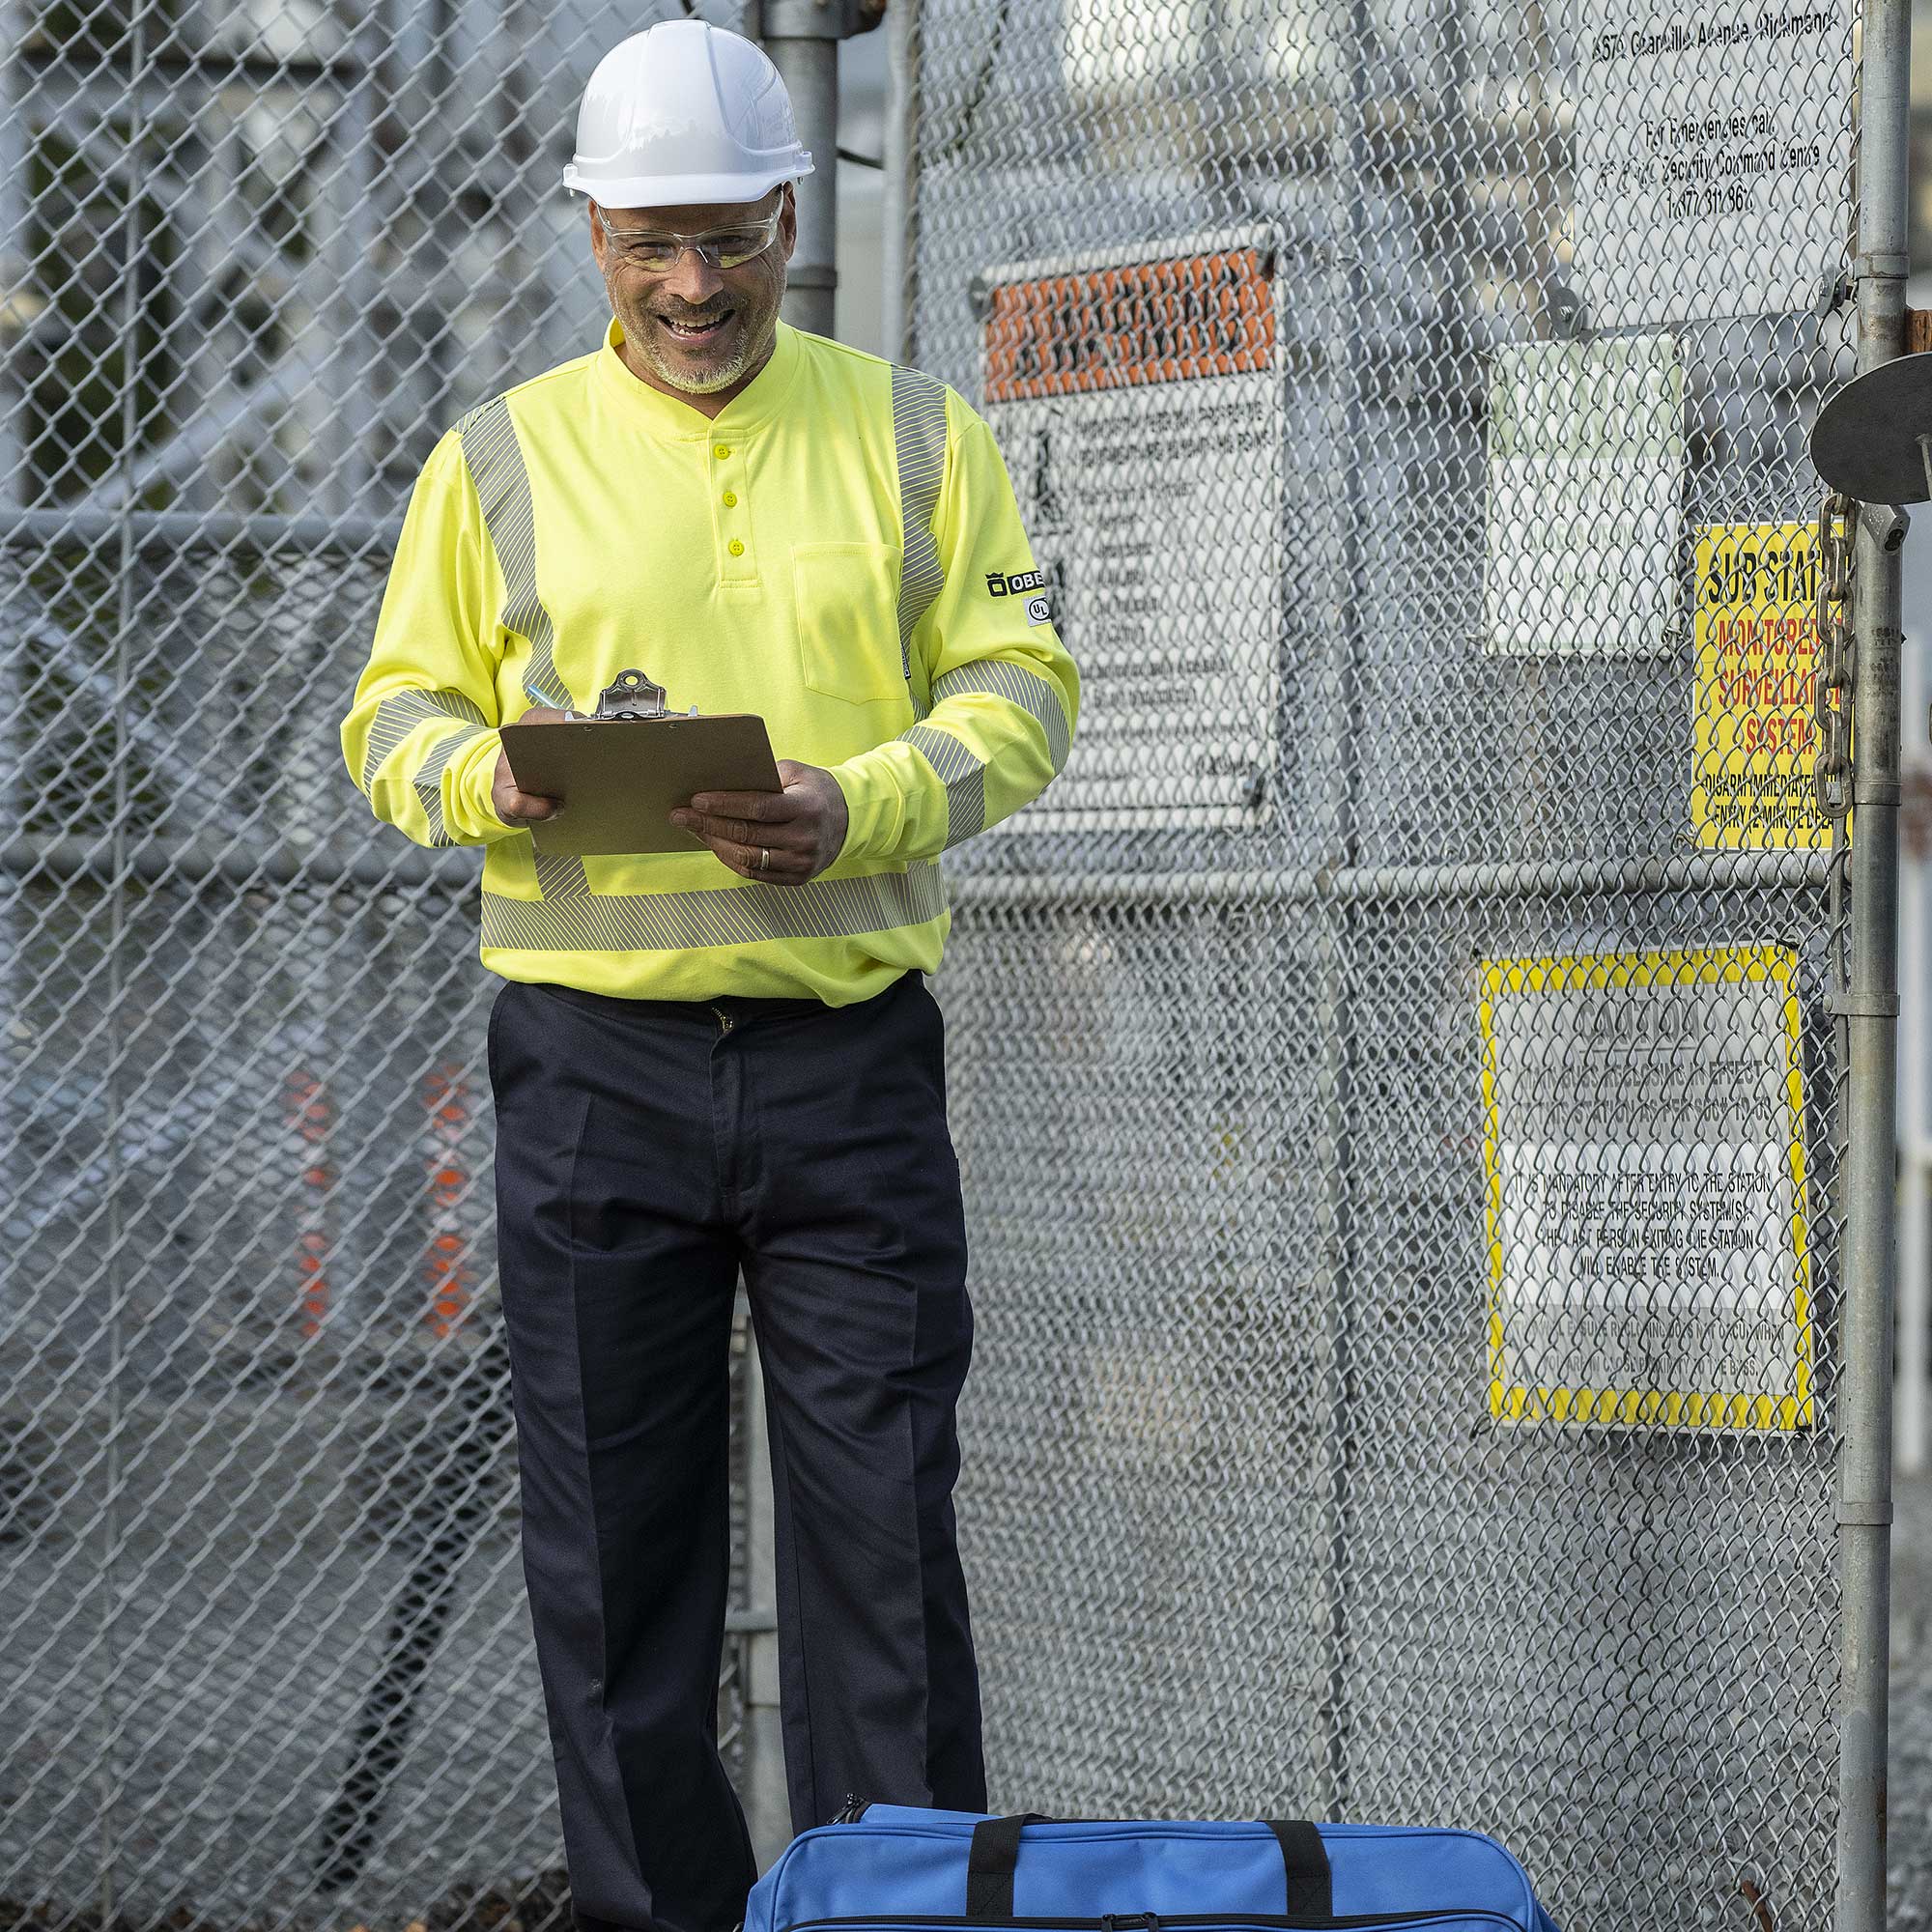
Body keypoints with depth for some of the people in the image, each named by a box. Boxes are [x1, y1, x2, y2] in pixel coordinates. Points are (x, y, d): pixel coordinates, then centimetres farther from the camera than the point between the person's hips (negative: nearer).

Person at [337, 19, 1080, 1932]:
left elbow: (1019, 685, 4)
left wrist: (861, 808, -14)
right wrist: (479, 773, -14)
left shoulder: (914, 436, 9)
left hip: (849, 1044, 0)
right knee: (612, 1531, 4)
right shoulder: (502, 456, 8)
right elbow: (396, 704, 9)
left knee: (884, 1522, -1)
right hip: (592, 1057, 0)